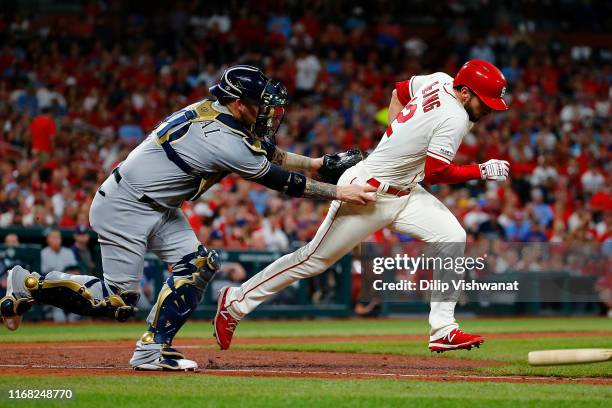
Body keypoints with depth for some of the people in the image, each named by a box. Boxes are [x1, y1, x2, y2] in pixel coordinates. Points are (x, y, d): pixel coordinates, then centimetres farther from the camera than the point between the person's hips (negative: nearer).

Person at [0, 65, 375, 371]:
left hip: (158, 207, 10)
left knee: (198, 264, -1)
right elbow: (278, 179, -20)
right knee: (119, 302, -8)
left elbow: (269, 153, 15)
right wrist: (338, 193, -13)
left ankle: (153, 348, 1)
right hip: (123, 207, -10)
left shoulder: (215, 114, 1)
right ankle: (31, 286, 5)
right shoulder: (221, 139, -26)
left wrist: (318, 163, 11)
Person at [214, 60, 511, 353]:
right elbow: (435, 173, -23)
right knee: (314, 259, 0)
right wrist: (482, 172, -17)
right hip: (368, 192, -9)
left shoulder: (439, 81, 2)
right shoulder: (455, 119, -24)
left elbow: (399, 91, 19)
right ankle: (235, 302, 14)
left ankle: (443, 331, -6)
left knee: (453, 237, -7)